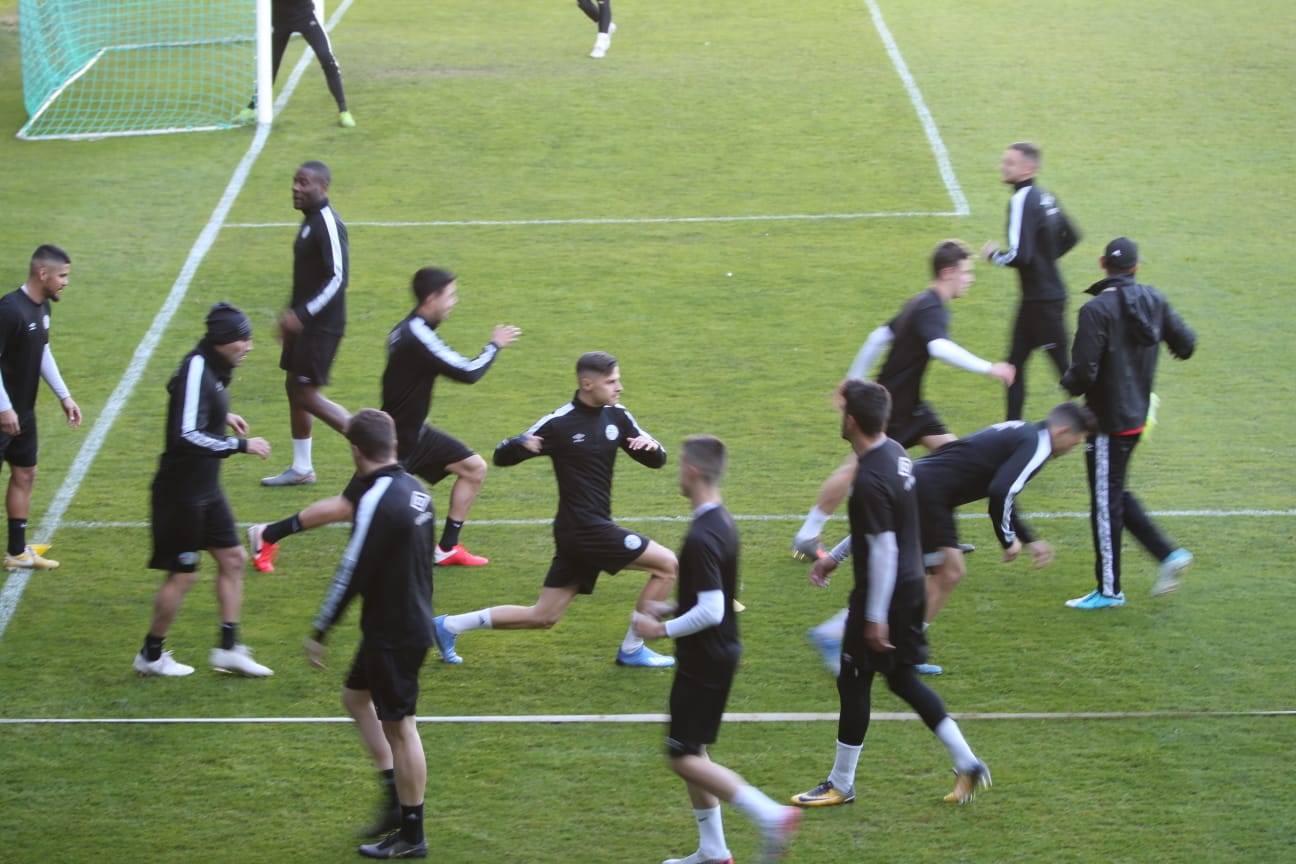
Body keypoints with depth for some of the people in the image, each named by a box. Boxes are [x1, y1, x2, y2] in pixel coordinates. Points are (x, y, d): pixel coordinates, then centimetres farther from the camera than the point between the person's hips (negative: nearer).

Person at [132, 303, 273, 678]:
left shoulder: (213, 369, 5)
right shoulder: (196, 371, -25)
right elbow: (188, 435, -31)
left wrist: (224, 416, 13)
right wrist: (241, 444, -27)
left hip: (206, 490, 10)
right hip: (181, 492, -10)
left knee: (232, 558, 12)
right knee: (183, 575, 1)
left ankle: (228, 648, 19)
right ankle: (151, 656, 17)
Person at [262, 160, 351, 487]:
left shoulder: (327, 224, -19)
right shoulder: (310, 220, 11)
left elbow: (338, 277, -24)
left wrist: (302, 314, -25)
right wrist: (293, 315, 21)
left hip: (321, 325, -10)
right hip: (304, 322, 10)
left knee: (305, 395, -7)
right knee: (294, 387, 13)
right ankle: (301, 468, 21)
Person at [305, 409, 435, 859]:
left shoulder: (376, 500, -22)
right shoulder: (414, 489, 4)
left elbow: (352, 573, -20)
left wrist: (319, 632, -12)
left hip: (393, 633, -9)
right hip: (415, 622, 9)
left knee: (399, 728, 1)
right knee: (355, 695, 24)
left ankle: (411, 835, 10)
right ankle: (395, 793, 24)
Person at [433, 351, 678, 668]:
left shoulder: (617, 417, 7)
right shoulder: (558, 424, -11)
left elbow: (656, 461, 12)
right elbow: (502, 457, -6)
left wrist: (652, 446, -12)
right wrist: (520, 443, -30)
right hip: (584, 527, -7)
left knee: (542, 617, 10)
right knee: (667, 564, -8)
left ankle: (449, 626, 18)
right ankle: (631, 650, 2)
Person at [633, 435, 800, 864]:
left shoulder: (701, 538, -24)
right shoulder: (722, 521, 7)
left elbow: (710, 611, -28)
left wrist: (662, 629, -17)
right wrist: (670, 611, 15)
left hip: (704, 660, -10)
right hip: (720, 652, 10)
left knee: (684, 757, -3)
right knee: (691, 751, 16)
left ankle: (770, 814, -8)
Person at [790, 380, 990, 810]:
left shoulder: (870, 480, -26)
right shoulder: (896, 454, 5)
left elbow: (884, 549, -25)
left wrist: (876, 617, -20)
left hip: (884, 593, -9)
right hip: (911, 585, 9)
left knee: (853, 681, 5)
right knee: (903, 679, 19)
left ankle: (841, 785, 17)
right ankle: (966, 763, 16)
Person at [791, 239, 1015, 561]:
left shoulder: (921, 304, 9)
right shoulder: (931, 309, -22)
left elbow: (879, 337, 16)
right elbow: (940, 348, -42)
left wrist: (853, 383, 20)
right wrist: (989, 368, -42)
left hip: (909, 405, 10)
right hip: (889, 406, -10)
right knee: (857, 468, -2)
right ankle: (806, 537, 10)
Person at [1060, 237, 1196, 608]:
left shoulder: (1096, 310, -20)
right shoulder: (1153, 300, 0)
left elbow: (1084, 371, -24)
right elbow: (1185, 342, 7)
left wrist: (1070, 384, -2)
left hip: (1109, 419, -8)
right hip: (1137, 413, 8)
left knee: (1106, 501, 4)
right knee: (1115, 495, 22)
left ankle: (1109, 589, 14)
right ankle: (1169, 553, 14)